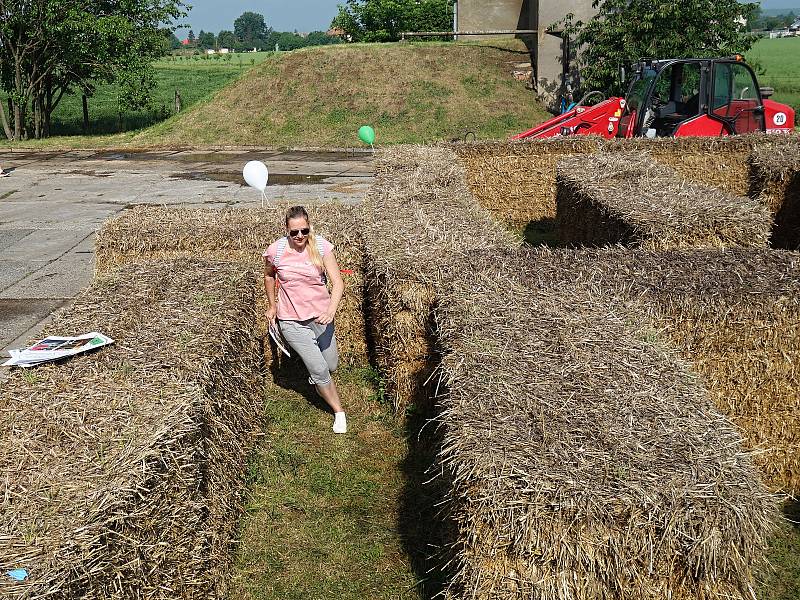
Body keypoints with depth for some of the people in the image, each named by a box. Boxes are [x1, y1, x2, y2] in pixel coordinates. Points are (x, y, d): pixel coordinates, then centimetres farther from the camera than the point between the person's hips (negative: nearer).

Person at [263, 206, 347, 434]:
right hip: (292, 321, -2)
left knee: (331, 365, 15)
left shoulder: (322, 246, -14)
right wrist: (272, 306, 16)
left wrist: (331, 311, -33)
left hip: (321, 317, 2)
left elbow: (338, 283, -17)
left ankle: (315, 374, 53)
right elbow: (268, 276, 10)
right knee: (319, 369, -6)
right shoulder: (276, 251, -13)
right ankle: (339, 412, 17)